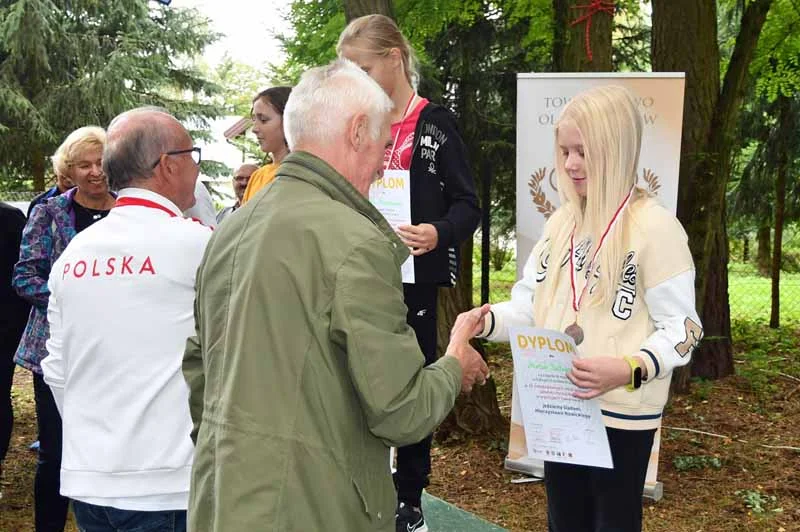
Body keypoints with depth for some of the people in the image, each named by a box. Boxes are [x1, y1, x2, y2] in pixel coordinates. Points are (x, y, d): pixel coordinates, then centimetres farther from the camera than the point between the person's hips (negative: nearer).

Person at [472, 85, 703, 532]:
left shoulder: (654, 227, -14)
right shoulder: (562, 221, 8)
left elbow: (681, 328, -14)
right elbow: (532, 304, 9)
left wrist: (628, 370, -30)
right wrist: (487, 320, -10)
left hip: (621, 412, -6)